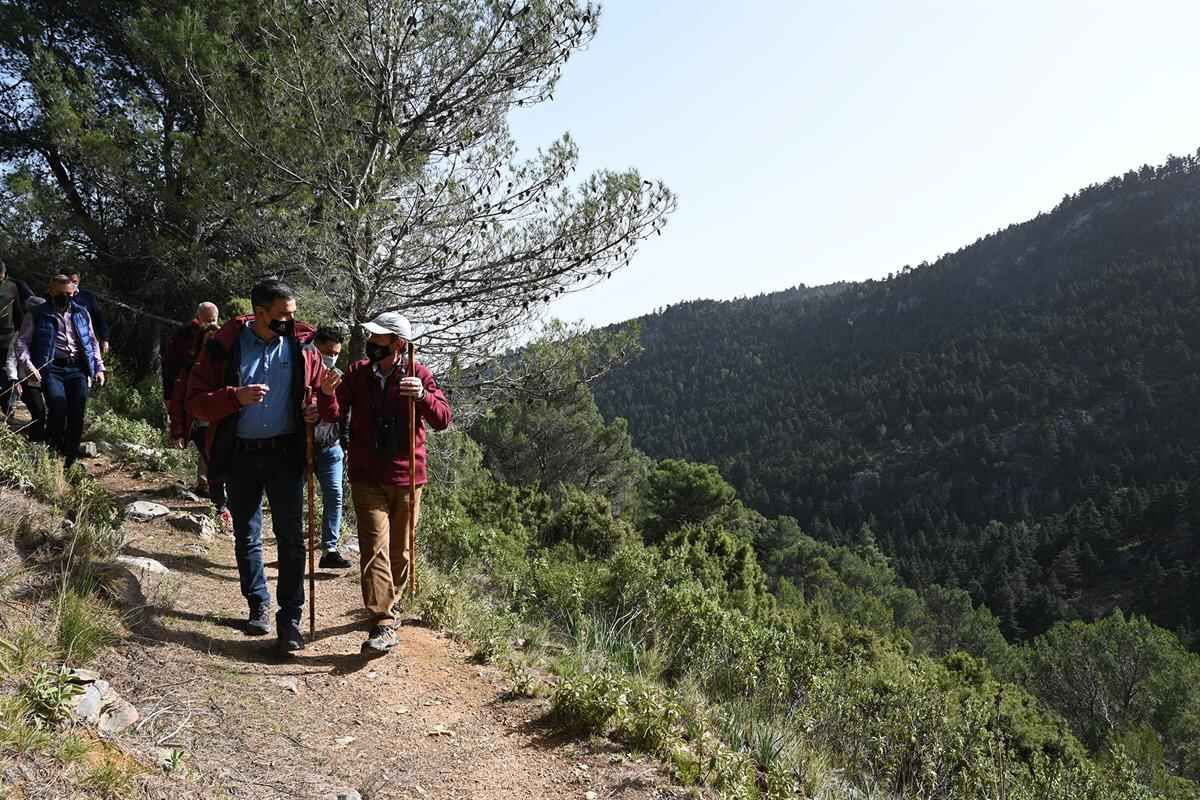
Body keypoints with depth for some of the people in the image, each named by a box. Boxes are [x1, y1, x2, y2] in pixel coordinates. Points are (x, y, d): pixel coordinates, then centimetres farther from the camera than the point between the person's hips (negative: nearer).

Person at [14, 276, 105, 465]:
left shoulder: (81, 313, 17)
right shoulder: (39, 315, 7)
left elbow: (93, 341, 24)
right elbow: (22, 341, 5)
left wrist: (99, 368, 16)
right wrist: (28, 364, -10)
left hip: (77, 368, 2)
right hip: (51, 368, -2)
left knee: (78, 408, -17)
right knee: (58, 403, -25)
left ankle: (71, 457, -7)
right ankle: (52, 454, -7)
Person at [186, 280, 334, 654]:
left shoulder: (301, 346, 0)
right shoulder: (224, 347, -5)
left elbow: (322, 389, 12)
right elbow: (196, 400, -6)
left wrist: (318, 409, -10)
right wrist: (236, 397, -23)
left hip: (286, 454, 0)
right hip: (240, 455, 0)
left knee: (291, 538, -1)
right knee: (246, 537, 12)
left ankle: (290, 617, 6)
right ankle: (258, 605, 29)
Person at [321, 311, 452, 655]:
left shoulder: (419, 375, -2)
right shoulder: (357, 373, 2)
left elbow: (443, 419, -8)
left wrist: (423, 395, -26)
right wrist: (329, 395, -23)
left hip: (407, 478, 1)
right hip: (368, 479, 0)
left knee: (400, 552, 14)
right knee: (375, 547, -10)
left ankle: (387, 603, 36)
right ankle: (383, 624, -12)